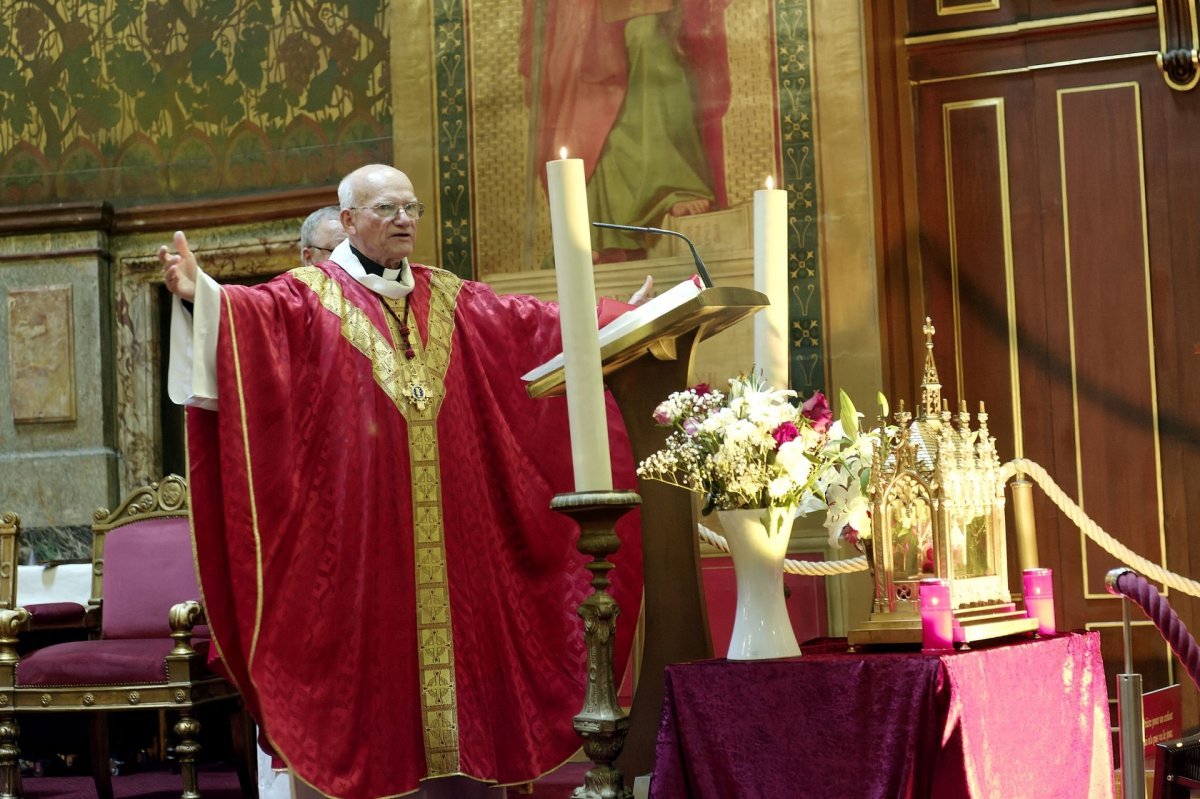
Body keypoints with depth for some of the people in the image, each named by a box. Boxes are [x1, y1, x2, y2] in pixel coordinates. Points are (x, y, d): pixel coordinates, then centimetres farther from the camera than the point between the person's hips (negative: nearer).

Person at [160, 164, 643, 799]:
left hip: (447, 524, 5)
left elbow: (533, 323, 17)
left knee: (456, 637, 4)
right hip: (356, 527, -4)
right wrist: (199, 294, -38)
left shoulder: (451, 300, 17)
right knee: (369, 644, -5)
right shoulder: (311, 296, 1)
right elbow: (255, 311, -17)